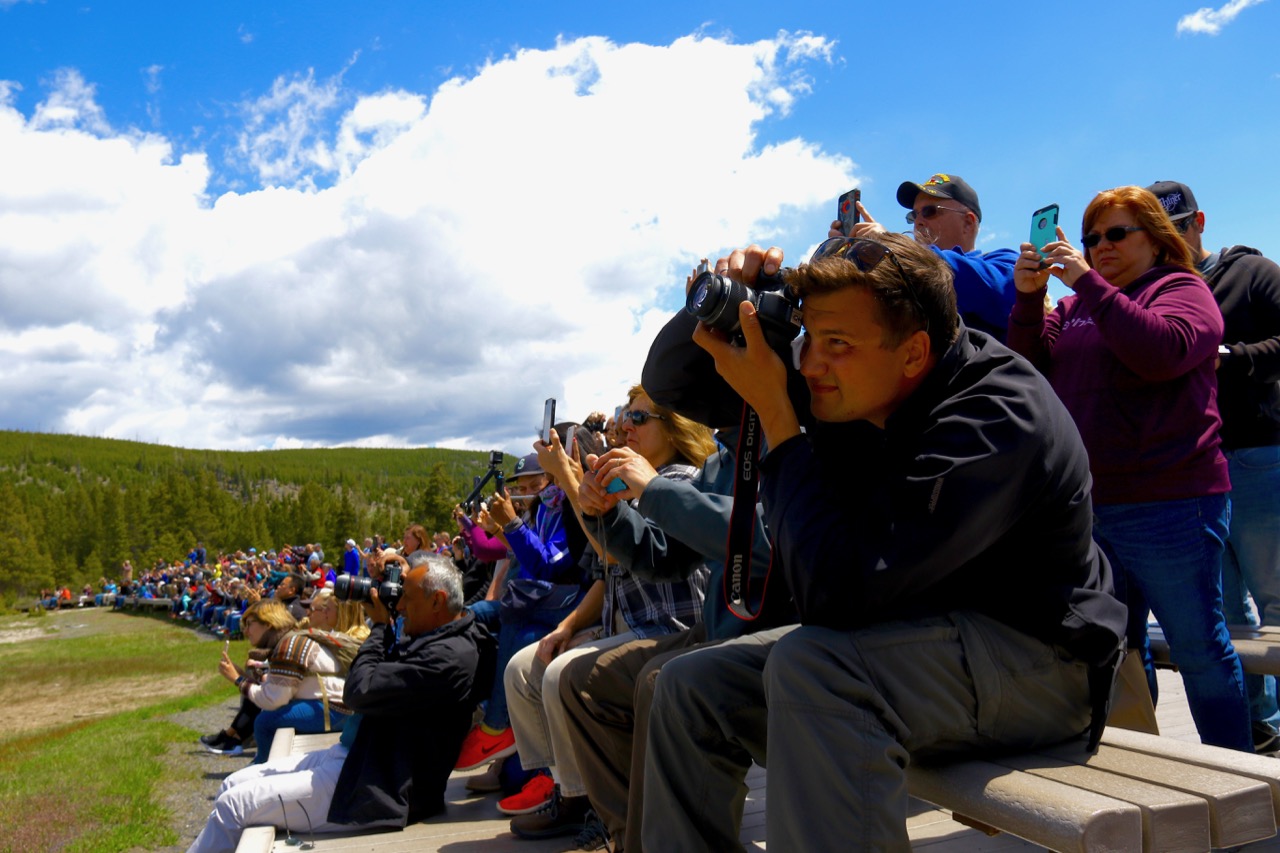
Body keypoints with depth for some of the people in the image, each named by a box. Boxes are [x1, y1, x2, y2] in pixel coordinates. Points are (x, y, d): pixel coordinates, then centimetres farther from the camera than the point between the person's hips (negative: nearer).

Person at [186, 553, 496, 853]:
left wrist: (380, 626, -10)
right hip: (351, 756, 10)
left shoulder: (450, 656, -22)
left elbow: (360, 690, -24)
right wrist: (384, 626, 3)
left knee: (233, 805, -7)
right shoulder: (432, 639, 9)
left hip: (376, 787, -10)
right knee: (233, 785, 12)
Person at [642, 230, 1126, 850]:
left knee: (811, 666, -36)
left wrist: (775, 412, -29)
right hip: (918, 636, 8)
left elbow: (837, 592, -35)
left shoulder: (998, 419, -26)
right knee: (694, 686, -2)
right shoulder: (855, 391, -4)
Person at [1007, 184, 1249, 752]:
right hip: (1086, 505, 6)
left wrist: (1088, 282, -20)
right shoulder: (1078, 301, 15)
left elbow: (1162, 352, -21)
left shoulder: (1183, 289, -1)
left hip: (1167, 506, -6)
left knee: (1199, 649, 3)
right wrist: (1028, 297, -7)